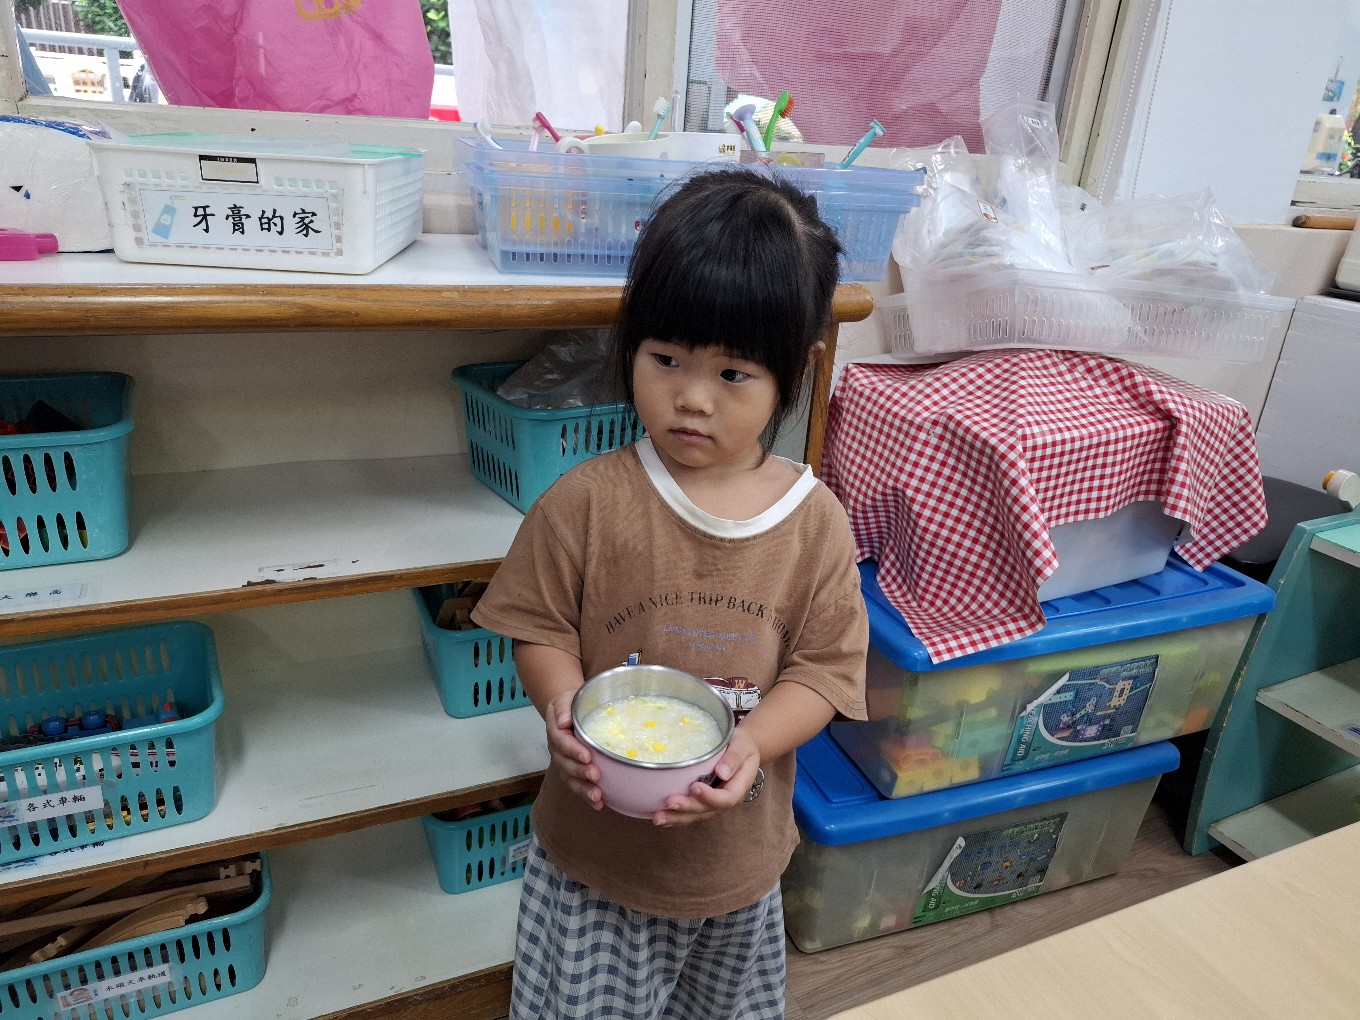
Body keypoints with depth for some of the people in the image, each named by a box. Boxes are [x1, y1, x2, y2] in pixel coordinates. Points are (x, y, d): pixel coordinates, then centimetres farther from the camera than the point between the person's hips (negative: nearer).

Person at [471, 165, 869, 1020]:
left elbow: (824, 666, -8)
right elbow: (543, 629, -8)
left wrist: (752, 741, -25)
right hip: (595, 853, -2)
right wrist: (566, 706, -27)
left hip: (737, 854, 3)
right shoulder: (589, 500, -16)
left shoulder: (816, 522, -11)